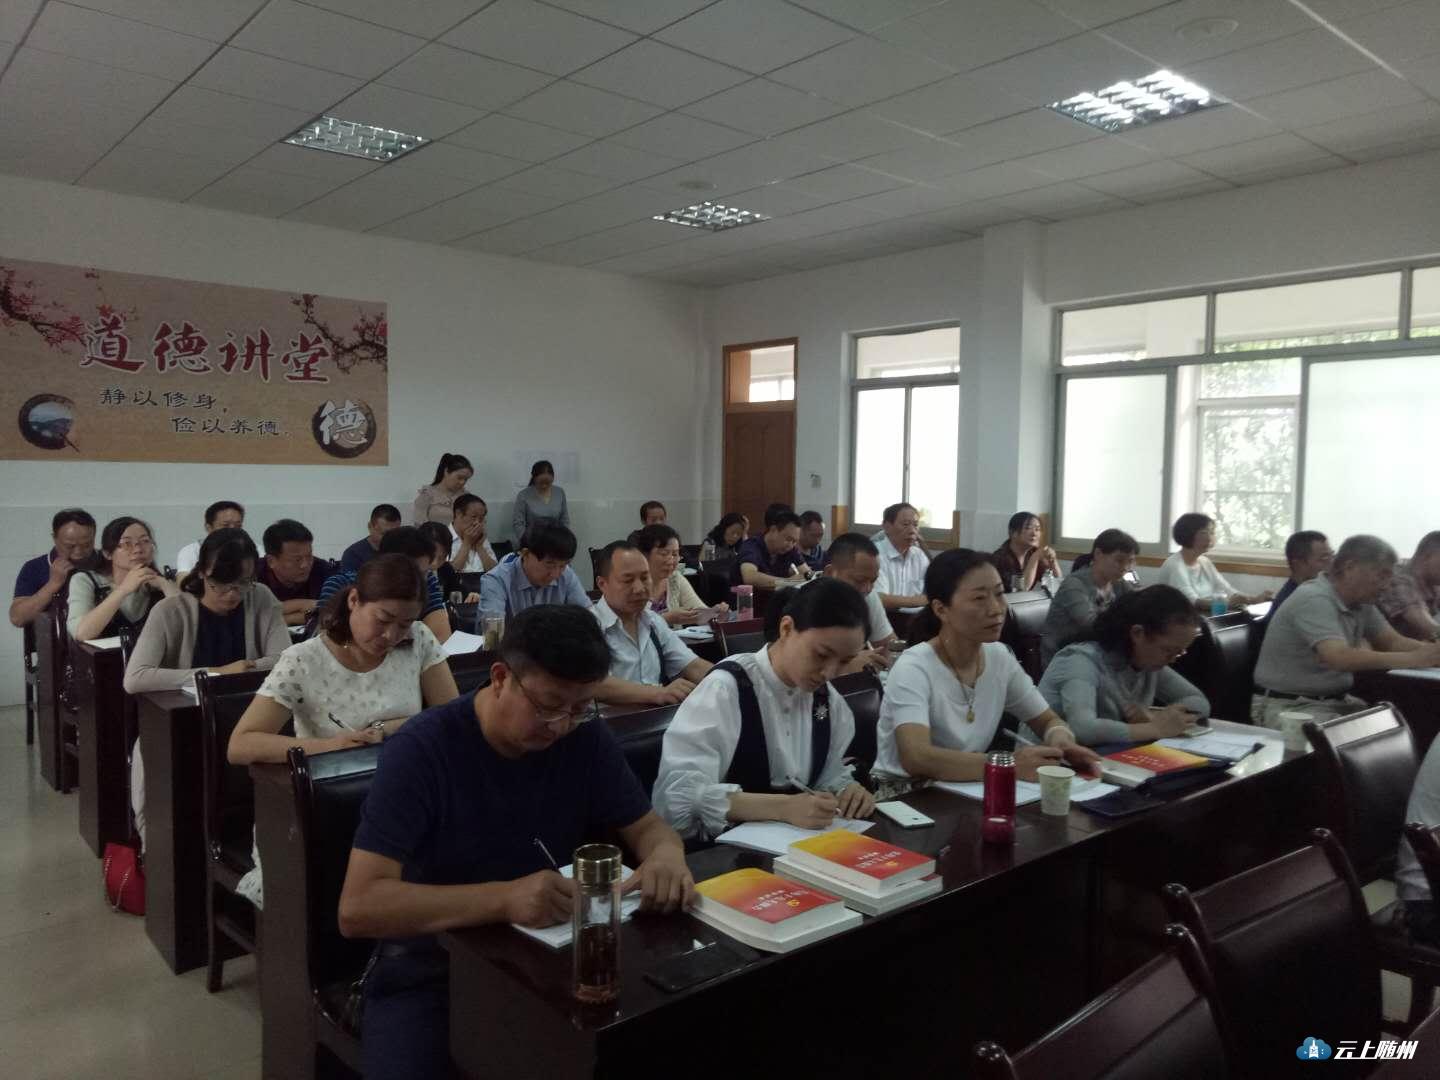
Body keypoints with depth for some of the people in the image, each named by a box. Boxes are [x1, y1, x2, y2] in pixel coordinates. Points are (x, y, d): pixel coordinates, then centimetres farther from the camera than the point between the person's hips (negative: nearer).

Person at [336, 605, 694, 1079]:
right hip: (430, 972, -2)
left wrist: (665, 856, -21)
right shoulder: (423, 748, -19)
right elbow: (358, 907, -25)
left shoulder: (586, 738, -6)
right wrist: (504, 898, -38)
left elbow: (647, 827, 4)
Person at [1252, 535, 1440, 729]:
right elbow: (1340, 658, -33)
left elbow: (1393, 642, 9)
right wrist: (1414, 659, -31)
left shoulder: (1360, 601, 7)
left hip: (1337, 701, 9)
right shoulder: (1314, 600, -22)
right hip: (1289, 707, -9)